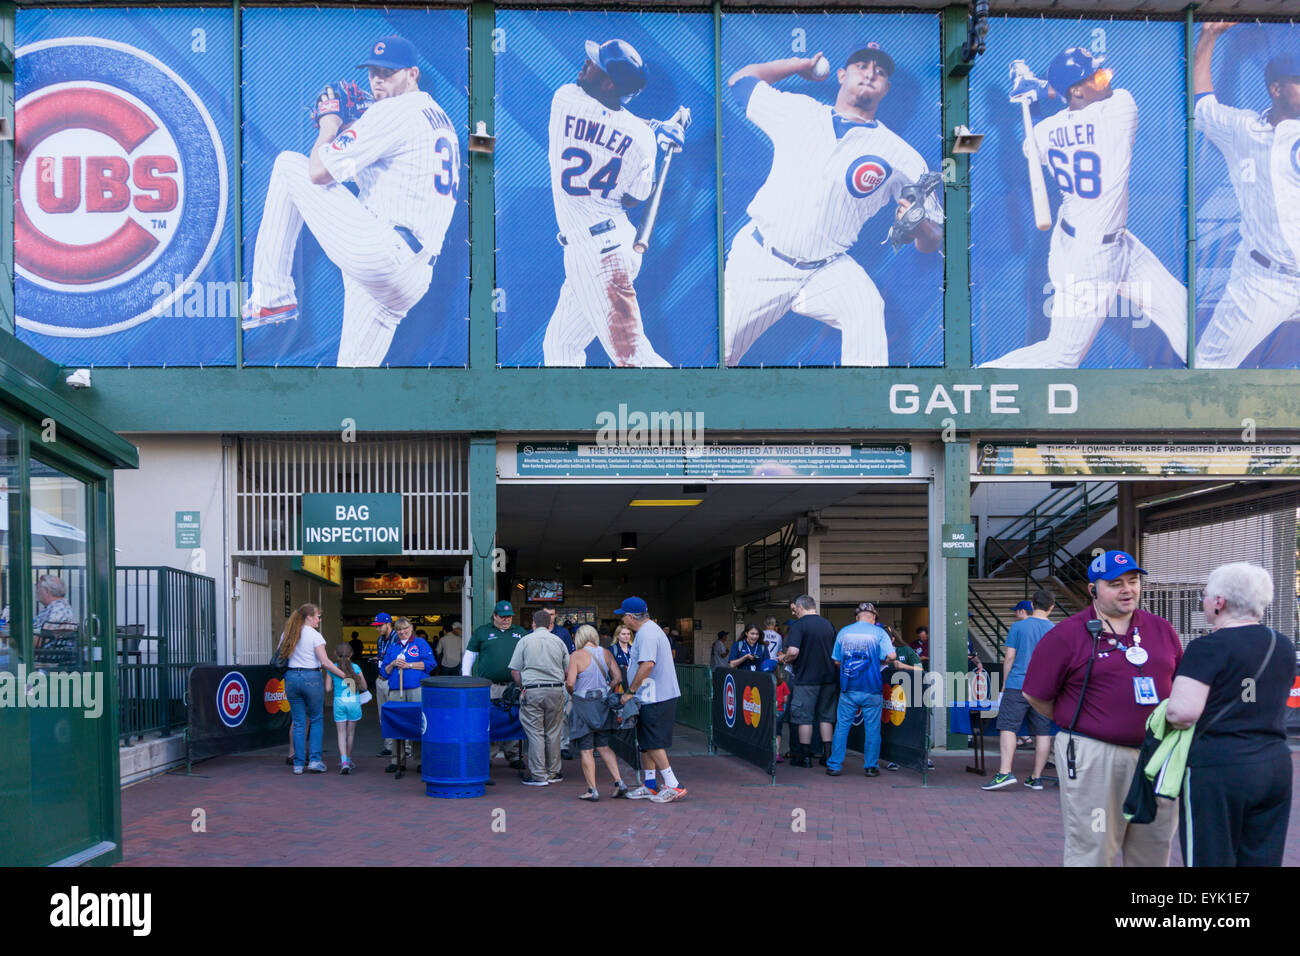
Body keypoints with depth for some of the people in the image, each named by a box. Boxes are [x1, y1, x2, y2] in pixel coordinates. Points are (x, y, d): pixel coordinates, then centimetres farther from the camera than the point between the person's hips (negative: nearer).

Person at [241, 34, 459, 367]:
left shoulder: (393, 111, -5)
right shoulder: (440, 119, 24)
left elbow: (320, 171, -9)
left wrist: (330, 122, 9)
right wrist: (349, 127, 24)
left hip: (376, 255, -9)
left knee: (289, 164, 4)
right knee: (355, 364, 15)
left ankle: (272, 295, 5)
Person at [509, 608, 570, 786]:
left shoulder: (525, 641, 0)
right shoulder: (559, 641, 7)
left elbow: (514, 671, -1)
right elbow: (568, 670, 11)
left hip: (532, 691, -3)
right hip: (556, 690, 3)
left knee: (535, 734, 0)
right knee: (553, 733, 11)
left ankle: (538, 775, 1)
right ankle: (553, 773, 17)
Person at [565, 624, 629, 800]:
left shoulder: (576, 655, -9)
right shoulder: (606, 653, 4)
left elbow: (570, 682, -15)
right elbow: (618, 677, 2)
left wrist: (572, 692, 5)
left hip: (584, 705, -5)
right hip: (603, 705, 5)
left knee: (586, 749, 2)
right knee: (604, 747, 14)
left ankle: (592, 790, 2)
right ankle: (619, 782, 5)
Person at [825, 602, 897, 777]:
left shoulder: (843, 632, 6)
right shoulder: (878, 633, -3)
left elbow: (836, 661, 10)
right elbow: (892, 656, -14)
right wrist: (881, 661, 6)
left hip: (848, 689, 2)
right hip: (872, 689, -2)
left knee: (842, 726, 7)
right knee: (872, 728, 6)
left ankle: (834, 765, 6)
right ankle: (871, 766, 10)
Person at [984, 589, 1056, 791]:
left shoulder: (1018, 626, -2)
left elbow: (1009, 657, -2)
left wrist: (1004, 683, 9)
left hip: (1018, 685, -3)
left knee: (1008, 728, -4)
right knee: (1043, 732, 7)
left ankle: (1005, 772, -15)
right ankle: (1036, 777, 10)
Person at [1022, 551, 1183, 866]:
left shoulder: (1162, 630, 10)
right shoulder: (1066, 635, -5)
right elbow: (1035, 695, -1)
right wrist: (1078, 724, 5)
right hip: (1094, 757, -5)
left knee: (1154, 851, 12)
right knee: (1092, 851, -1)